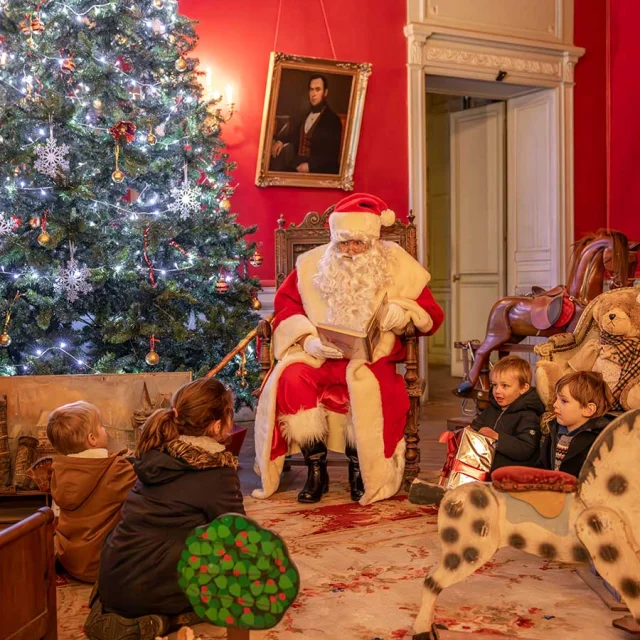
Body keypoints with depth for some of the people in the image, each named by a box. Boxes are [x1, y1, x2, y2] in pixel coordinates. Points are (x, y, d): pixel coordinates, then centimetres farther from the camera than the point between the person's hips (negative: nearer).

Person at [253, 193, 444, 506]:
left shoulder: (398, 265, 6)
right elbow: (285, 306, 5)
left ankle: (361, 469, -14)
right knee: (291, 377, -30)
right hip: (320, 356, 2)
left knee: (365, 380, -36)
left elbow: (432, 315, 7)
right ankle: (316, 469, -17)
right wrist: (309, 341, -13)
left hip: (371, 358, -1)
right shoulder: (311, 264, 8)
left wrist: (400, 313, -15)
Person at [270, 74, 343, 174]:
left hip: (317, 170, -7)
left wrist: (310, 165, -22)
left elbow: (332, 154, -10)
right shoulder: (305, 115, 19)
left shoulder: (333, 120, -5)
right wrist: (280, 141, -1)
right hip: (297, 166, 7)